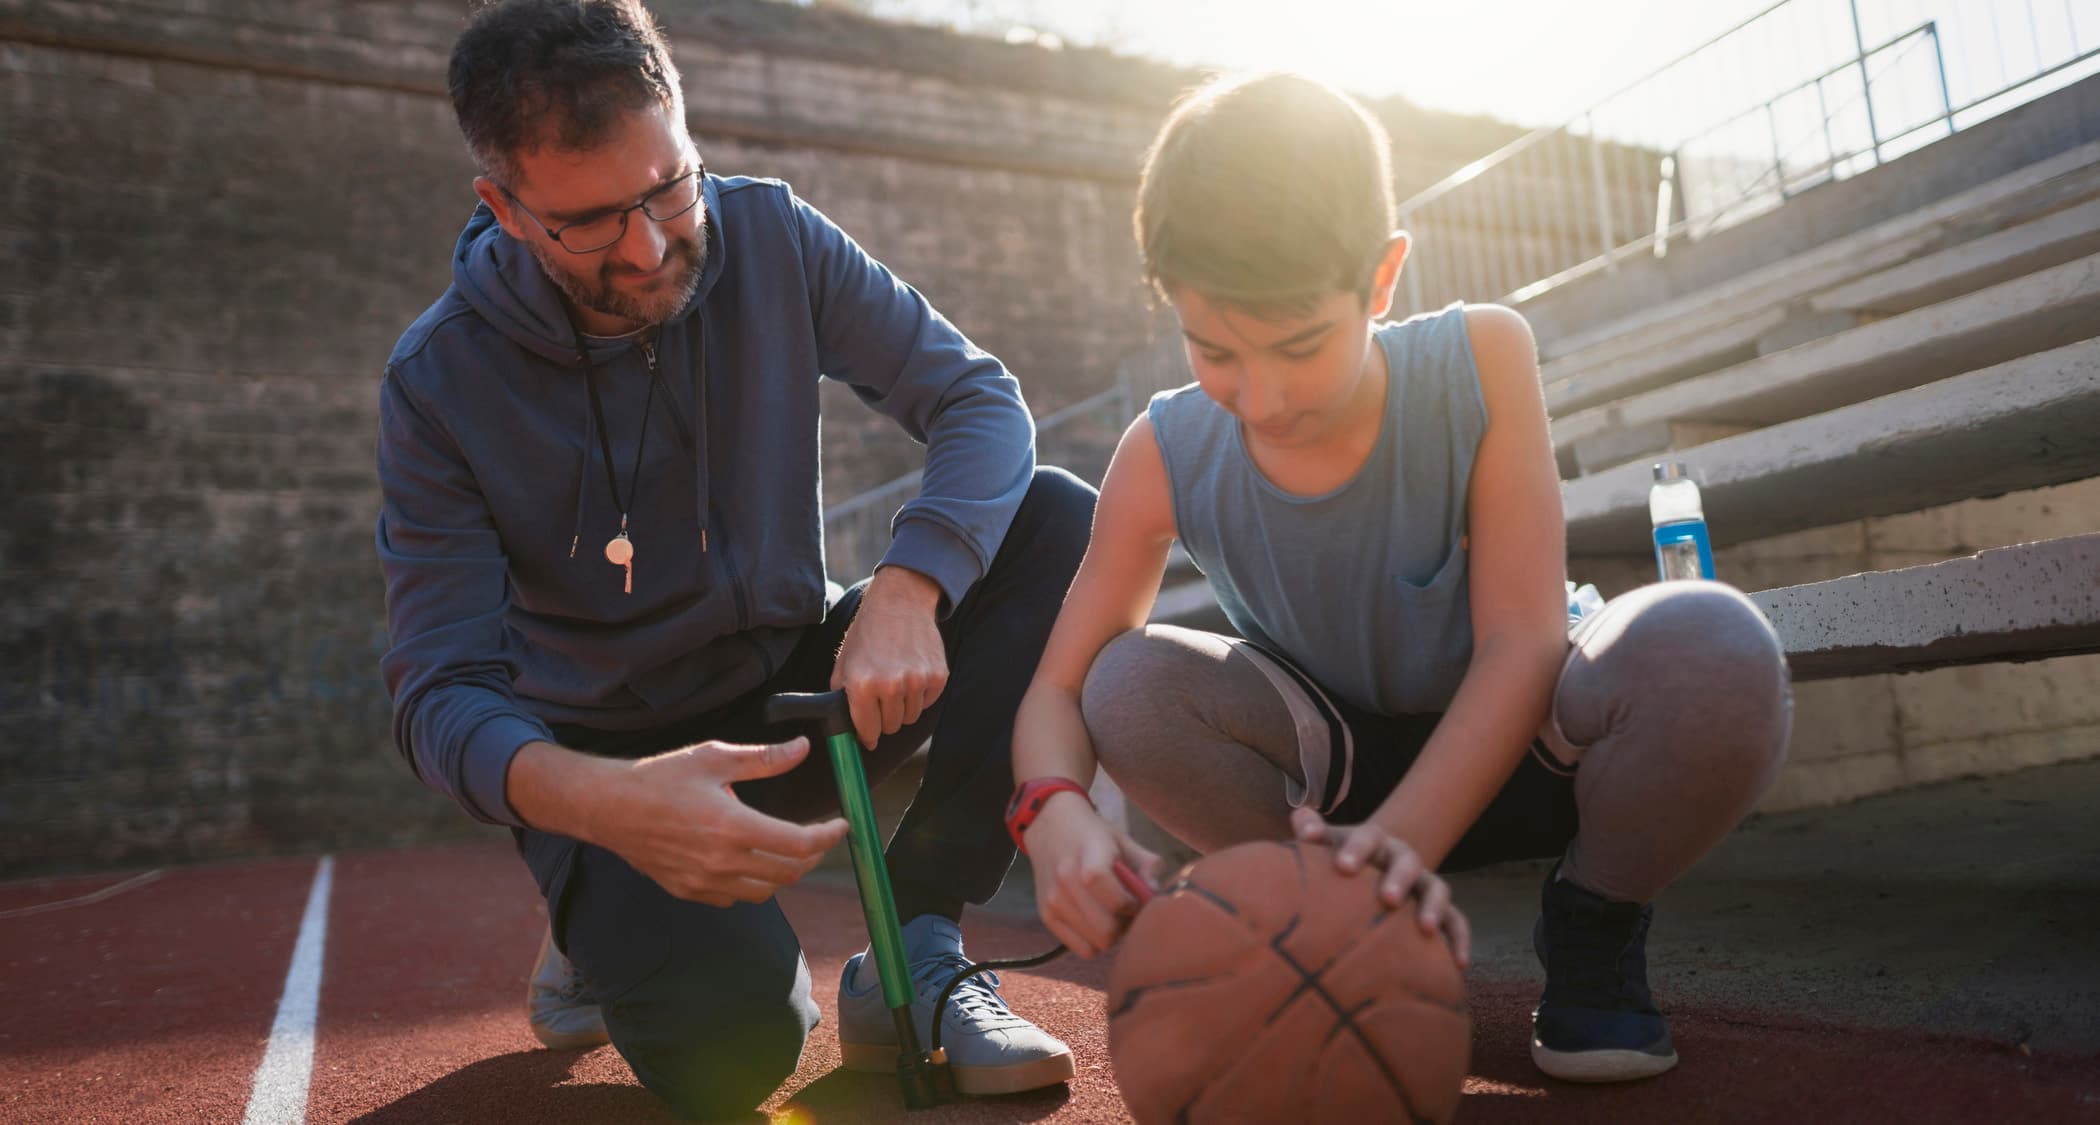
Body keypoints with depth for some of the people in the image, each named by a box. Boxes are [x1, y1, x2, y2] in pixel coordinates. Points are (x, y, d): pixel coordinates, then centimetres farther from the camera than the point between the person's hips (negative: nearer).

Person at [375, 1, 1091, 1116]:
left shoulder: (769, 238, -8)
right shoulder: (438, 382, -15)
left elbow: (980, 399, -12)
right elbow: (442, 691, -17)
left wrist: (908, 588, -32)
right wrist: (598, 800, -40)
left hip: (799, 688, 4)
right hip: (609, 750, -3)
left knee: (1055, 522, -18)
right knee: (734, 1033, -31)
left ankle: (915, 952, -15)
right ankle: (607, 931, 9)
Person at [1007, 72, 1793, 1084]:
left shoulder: (1480, 360, -22)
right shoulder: (1166, 458, -18)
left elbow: (1522, 643, -26)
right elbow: (1056, 692, -16)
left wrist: (1397, 844, -42)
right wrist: (1055, 811, -40)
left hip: (1511, 749, -1)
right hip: (1346, 776, 2)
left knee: (1711, 650, -34)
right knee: (1132, 683, -27)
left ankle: (1592, 932, -3)